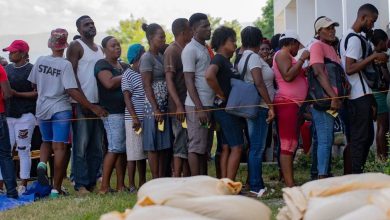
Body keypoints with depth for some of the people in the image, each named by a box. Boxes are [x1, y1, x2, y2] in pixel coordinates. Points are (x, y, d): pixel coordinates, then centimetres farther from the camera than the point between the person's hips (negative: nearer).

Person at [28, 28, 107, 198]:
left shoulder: (40, 61, -1)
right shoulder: (65, 65, -14)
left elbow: (34, 84, 8)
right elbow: (71, 91, -20)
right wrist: (92, 107, -18)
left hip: (42, 109, 4)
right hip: (60, 109, -4)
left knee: (46, 141, 23)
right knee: (59, 147, -1)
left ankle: (42, 164, -8)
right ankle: (56, 189, -3)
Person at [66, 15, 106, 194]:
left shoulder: (99, 49, 19)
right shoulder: (76, 46, -2)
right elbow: (71, 74, -10)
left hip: (98, 103, 7)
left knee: (97, 147, 7)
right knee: (81, 146, -8)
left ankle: (92, 182, 12)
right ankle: (81, 185, -8)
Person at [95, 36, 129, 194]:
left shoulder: (125, 67, 22)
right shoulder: (102, 65, -1)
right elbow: (110, 83, -17)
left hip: (127, 111, 8)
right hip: (113, 113, -8)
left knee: (123, 149, 4)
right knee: (115, 148, -13)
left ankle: (121, 185, 7)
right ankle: (104, 186, -11)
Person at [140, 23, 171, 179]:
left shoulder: (161, 56, 15)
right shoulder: (147, 58, -8)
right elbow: (147, 86, -13)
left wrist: (165, 108, 10)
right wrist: (156, 109, -18)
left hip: (165, 106, 8)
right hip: (153, 108, -8)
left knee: (164, 145, 8)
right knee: (154, 145, -4)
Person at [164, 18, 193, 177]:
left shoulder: (185, 50, 16)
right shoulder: (172, 51, -10)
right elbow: (169, 80, -16)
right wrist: (179, 106, -23)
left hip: (188, 105, 8)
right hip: (180, 107, -8)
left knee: (186, 145, 10)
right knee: (181, 144, -9)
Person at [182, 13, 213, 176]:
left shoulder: (206, 49, 17)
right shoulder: (190, 50, -9)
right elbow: (189, 81, -13)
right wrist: (199, 108, -19)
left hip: (209, 104, 8)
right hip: (197, 106, -8)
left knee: (204, 147, 9)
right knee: (196, 147, -5)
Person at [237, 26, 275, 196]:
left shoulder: (243, 58, 17)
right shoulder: (254, 57, -11)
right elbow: (259, 83, -20)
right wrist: (270, 106, -18)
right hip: (259, 106, -10)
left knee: (256, 147, 12)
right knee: (257, 148, -8)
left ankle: (256, 185, 16)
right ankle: (256, 187, -7)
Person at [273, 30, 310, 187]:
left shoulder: (286, 56, 24)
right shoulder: (282, 54, -5)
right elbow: (287, 76, -20)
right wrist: (302, 59, -13)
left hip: (293, 104, 11)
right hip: (287, 103, -11)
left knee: (291, 144, 10)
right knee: (288, 144, -14)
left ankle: (289, 181, 13)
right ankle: (290, 185, -18)